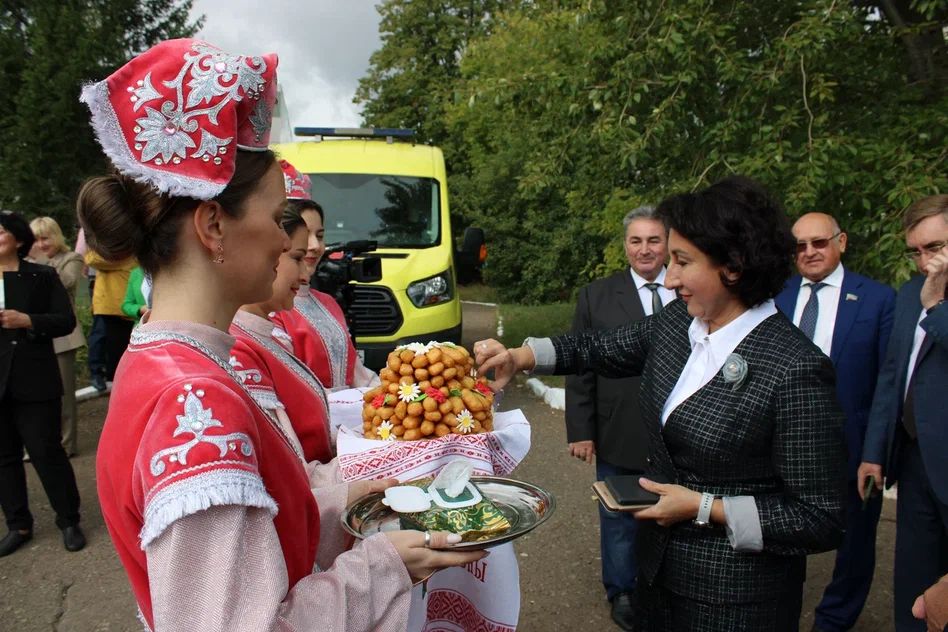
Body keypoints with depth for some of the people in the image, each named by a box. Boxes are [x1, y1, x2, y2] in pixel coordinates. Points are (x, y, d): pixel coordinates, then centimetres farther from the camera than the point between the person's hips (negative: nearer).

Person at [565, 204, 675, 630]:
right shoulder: (596, 297, -2)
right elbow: (580, 370, -2)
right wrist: (580, 430, -5)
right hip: (620, 437, -1)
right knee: (620, 521, 15)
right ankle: (622, 593, 37)